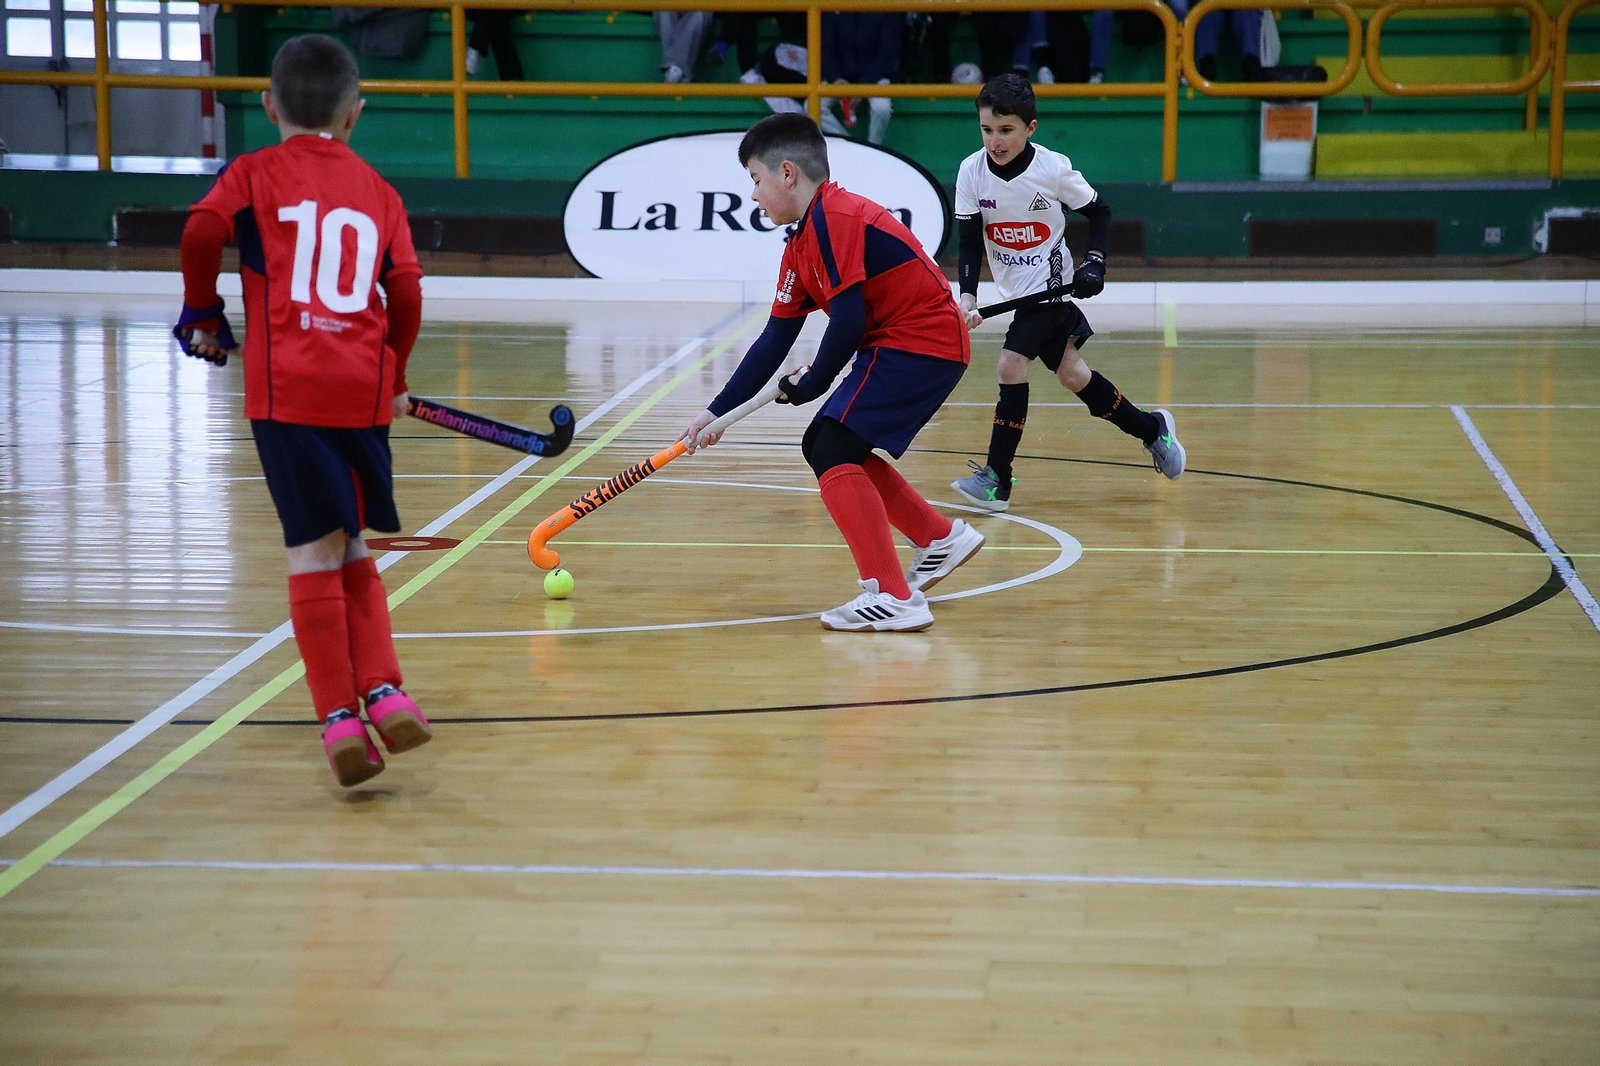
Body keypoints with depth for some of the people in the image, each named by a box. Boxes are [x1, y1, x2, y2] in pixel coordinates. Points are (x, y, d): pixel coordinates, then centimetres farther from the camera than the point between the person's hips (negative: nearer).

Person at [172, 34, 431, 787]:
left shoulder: (254, 173, 7)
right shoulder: (377, 191, 13)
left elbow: (203, 229, -11)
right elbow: (405, 293, 7)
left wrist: (201, 314, 6)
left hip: (286, 387, -2)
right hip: (363, 387, 2)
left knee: (316, 551, -1)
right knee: (350, 549, 16)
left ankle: (340, 715, -2)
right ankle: (382, 690, 7)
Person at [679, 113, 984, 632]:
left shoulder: (834, 219, -16)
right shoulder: (801, 244, 15)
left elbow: (848, 321, -21)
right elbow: (775, 341, 17)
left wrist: (812, 384, -5)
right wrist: (717, 411, 14)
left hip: (921, 341, -10)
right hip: (898, 342, 10)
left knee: (834, 450, -16)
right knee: (826, 447, 16)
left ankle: (893, 598, -19)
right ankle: (941, 539, 27)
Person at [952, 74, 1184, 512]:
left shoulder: (1053, 168, -16)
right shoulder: (971, 172, -9)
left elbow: (1099, 212, -1)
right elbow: (970, 241, -6)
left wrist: (1094, 261, -13)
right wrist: (968, 295, -19)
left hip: (1049, 283, -5)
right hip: (1016, 289, 5)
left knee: (1012, 364, -18)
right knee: (1071, 374, 12)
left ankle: (997, 480, -12)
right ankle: (1151, 428, 34)